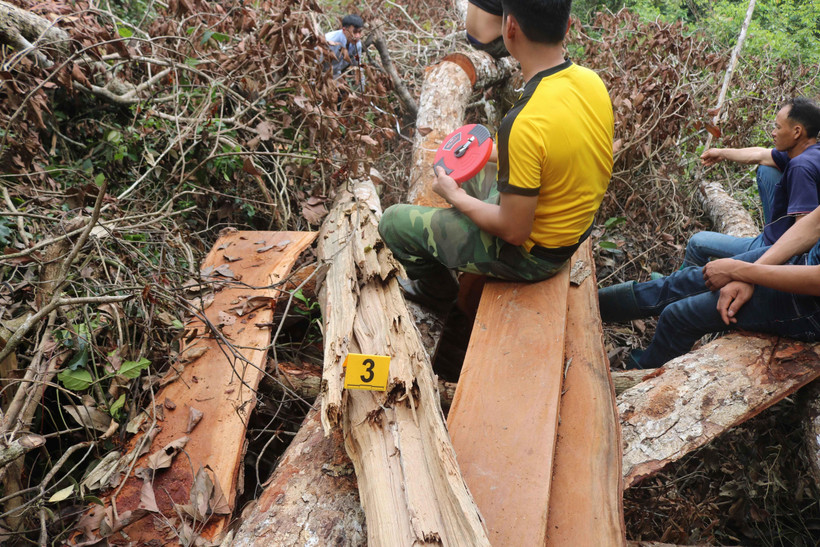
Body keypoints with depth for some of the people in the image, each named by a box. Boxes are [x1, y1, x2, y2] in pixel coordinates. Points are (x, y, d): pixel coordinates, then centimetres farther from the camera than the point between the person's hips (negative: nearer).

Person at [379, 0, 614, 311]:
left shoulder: (524, 125, -36)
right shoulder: (592, 81, -10)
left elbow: (514, 231, -27)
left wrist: (455, 197, -12)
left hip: (531, 253, -8)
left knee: (393, 222, 3)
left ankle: (438, 290, 31)